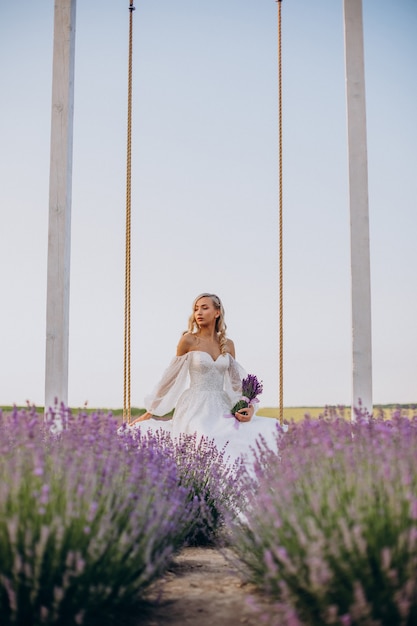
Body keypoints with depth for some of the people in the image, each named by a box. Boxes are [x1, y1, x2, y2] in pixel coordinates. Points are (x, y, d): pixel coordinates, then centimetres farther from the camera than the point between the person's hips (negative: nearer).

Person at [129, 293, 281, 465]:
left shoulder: (228, 344, 11)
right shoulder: (189, 340, -1)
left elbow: (235, 382, 15)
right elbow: (171, 378, 4)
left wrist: (250, 406, -3)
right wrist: (150, 412, 6)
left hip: (221, 409, 5)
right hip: (195, 408, -5)